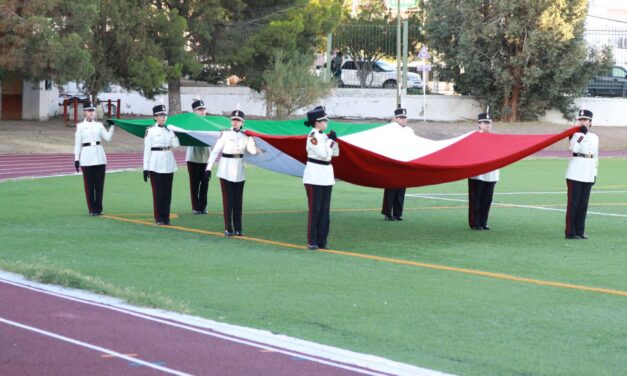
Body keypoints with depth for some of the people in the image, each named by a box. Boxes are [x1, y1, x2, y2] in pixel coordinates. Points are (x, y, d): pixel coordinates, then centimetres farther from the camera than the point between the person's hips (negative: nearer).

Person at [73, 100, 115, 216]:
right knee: (89, 185, 0)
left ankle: (99, 208, 11)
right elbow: (77, 143, 1)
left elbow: (108, 137, 0)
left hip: (99, 157, 3)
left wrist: (112, 126, -10)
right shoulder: (80, 126, 2)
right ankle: (92, 209, 7)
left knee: (99, 184, 3)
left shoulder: (99, 125, 9)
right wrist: (76, 158, -3)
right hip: (87, 158, -2)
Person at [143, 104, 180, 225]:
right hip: (155, 164, -4)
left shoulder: (169, 129, 10)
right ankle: (159, 218, 7)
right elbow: (146, 149, -5)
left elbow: (176, 145, -1)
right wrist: (145, 168, -8)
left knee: (167, 192, 5)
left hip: (168, 164, 4)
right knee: (158, 191, -1)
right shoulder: (150, 130, -3)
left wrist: (172, 131, -6)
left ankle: (166, 216, 12)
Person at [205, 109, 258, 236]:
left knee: (238, 200, 7)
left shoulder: (244, 136, 4)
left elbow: (252, 151, -8)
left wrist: (251, 136, -11)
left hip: (239, 171, 4)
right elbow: (215, 150, -9)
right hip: (226, 170, -4)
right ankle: (228, 228, 4)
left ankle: (238, 228, 12)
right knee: (228, 200, -2)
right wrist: (209, 167, -14)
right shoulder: (225, 134, -7)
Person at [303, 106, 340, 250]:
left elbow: (335, 153, 15)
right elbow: (324, 154, -19)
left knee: (325, 210, 8)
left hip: (327, 176, 8)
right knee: (315, 210, -3)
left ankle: (322, 240, 14)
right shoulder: (313, 136, -13)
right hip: (315, 176, -8)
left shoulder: (324, 136, 11)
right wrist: (331, 140, -10)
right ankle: (312, 241, 2)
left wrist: (334, 140, 1)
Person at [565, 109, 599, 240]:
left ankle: (580, 231, 14)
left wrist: (595, 174, 16)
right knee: (573, 204, -4)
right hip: (575, 175, -5)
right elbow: (573, 148, -21)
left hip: (588, 176, 5)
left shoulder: (594, 137, 14)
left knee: (583, 205, 8)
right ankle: (570, 232, -1)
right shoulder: (575, 135, -2)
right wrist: (582, 134, -22)